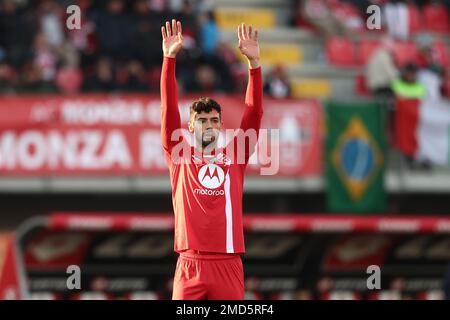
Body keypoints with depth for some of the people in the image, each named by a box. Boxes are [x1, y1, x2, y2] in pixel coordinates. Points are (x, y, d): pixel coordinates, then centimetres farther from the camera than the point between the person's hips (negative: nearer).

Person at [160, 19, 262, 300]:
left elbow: (254, 113, 5)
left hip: (228, 264, 1)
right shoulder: (180, 157, 10)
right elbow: (169, 110, 2)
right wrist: (170, 58, -7)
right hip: (190, 265, -1)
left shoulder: (234, 158, 12)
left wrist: (254, 62, -3)